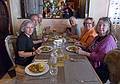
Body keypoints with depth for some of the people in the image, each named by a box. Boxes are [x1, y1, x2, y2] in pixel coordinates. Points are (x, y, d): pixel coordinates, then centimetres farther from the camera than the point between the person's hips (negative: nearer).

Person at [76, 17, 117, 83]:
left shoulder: (109, 40, -16)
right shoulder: (98, 37, 10)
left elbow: (100, 57, -23)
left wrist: (84, 53, -19)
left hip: (100, 70, -7)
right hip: (92, 64, 7)